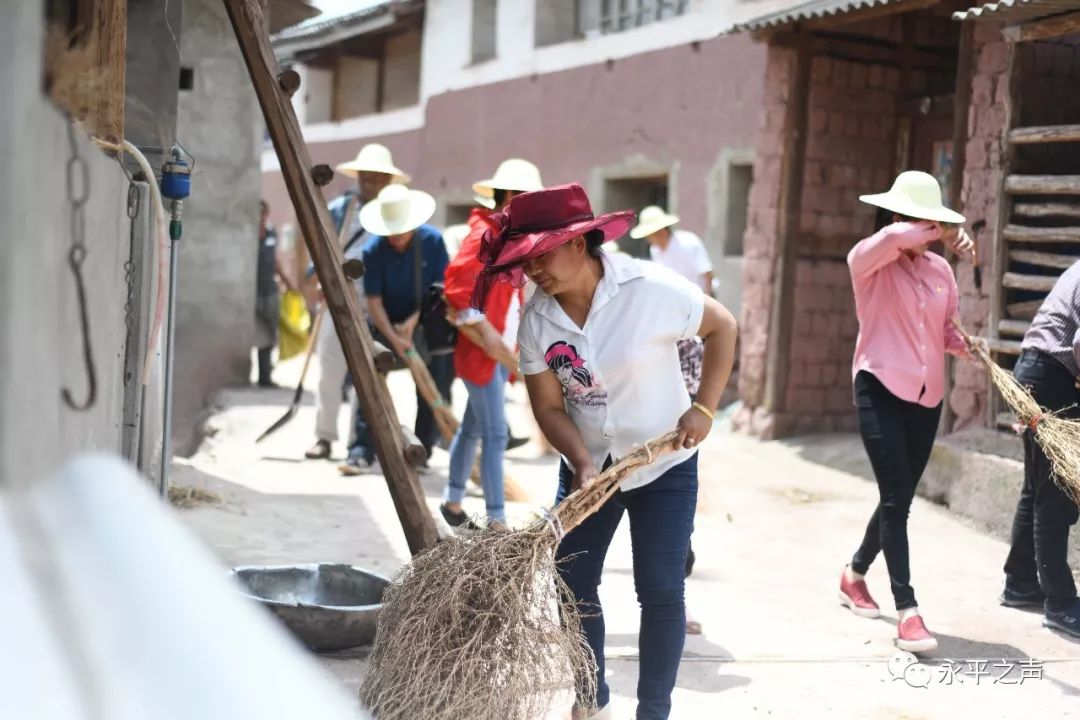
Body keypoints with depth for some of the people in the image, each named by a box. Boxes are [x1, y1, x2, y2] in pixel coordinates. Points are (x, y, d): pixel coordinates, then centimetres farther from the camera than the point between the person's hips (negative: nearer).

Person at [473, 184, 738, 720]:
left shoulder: (650, 289, -22)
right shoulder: (535, 320, -11)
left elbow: (722, 327, -8)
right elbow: (549, 405, -7)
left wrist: (703, 408, -15)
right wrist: (581, 463, -23)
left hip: (663, 466, -4)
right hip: (586, 467, 4)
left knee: (660, 592, -3)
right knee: (573, 585, 6)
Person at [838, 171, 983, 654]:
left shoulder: (940, 269, 10)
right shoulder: (867, 261, -7)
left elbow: (946, 329, 15)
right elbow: (894, 238, -30)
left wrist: (969, 345, -5)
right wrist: (943, 232, -17)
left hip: (927, 396, 6)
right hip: (881, 390, -6)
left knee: (899, 498, 15)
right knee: (897, 498, -13)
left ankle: (855, 575, 37)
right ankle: (907, 612, -10)